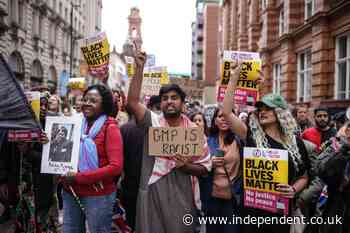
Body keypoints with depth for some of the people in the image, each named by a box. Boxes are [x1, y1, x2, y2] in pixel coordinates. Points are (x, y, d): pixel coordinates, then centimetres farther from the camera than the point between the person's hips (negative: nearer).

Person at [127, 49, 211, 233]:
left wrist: (185, 166, -16)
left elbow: (205, 167, 5)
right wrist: (139, 68, -19)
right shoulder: (152, 123, 1)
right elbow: (132, 102, -16)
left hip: (182, 198, 1)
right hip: (152, 195, 0)